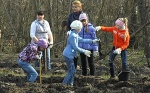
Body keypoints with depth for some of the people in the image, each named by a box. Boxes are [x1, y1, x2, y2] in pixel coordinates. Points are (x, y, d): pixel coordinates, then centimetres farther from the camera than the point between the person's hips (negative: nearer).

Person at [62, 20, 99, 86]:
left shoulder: (75, 35, 12)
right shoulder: (73, 36, -20)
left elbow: (82, 40, 24)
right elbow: (75, 47, -19)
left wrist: (92, 41, 25)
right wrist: (84, 51, -12)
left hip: (70, 55, 10)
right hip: (68, 55, -10)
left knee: (73, 71, 13)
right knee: (71, 71, -7)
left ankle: (70, 84, 19)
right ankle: (64, 84, -4)